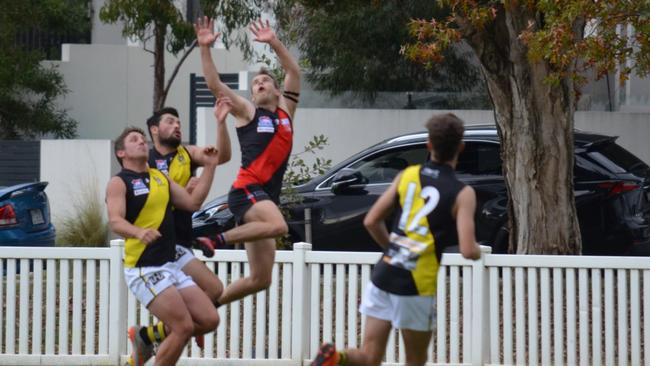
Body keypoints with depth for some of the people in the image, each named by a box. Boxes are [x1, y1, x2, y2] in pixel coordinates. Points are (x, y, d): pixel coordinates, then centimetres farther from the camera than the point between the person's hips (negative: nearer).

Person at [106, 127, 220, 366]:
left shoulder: (160, 177, 18)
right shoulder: (119, 183, -4)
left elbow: (192, 203, 15)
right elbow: (115, 221, -19)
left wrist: (210, 167, 9)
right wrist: (139, 232, -39)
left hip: (169, 266, 8)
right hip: (144, 270, -8)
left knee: (209, 320, 2)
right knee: (184, 327, -16)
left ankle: (147, 337, 18)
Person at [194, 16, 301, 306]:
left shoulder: (285, 111, 20)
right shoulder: (247, 111, 9)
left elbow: (294, 72, 15)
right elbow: (215, 85, -1)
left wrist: (274, 42, 7)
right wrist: (205, 48, -9)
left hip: (267, 196, 6)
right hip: (247, 190, -6)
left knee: (260, 280, 2)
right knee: (278, 226, -37)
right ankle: (217, 239, -20)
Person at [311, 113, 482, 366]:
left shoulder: (408, 175, 8)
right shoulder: (462, 194, -6)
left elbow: (371, 222, 9)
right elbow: (468, 250, -14)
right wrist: (478, 252, 10)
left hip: (383, 275, 4)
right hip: (416, 286, -4)